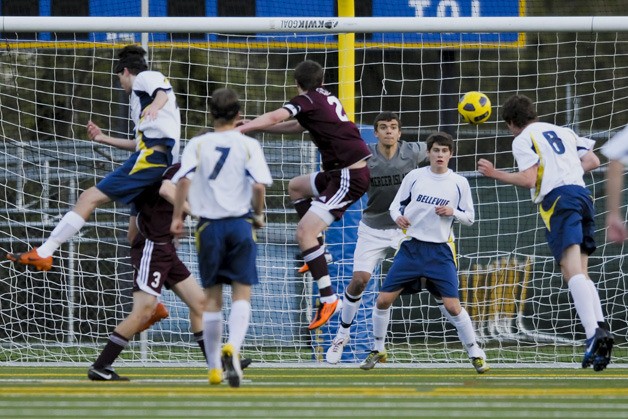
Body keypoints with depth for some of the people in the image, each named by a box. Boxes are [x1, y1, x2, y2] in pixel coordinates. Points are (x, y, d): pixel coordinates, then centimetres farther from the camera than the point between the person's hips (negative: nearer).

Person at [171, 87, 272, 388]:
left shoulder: (197, 145, 3)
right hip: (240, 223, -1)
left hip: (209, 225, 1)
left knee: (212, 298, 10)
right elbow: (259, 185, -10)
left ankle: (214, 367, 11)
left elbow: (184, 180, -10)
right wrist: (259, 214, 6)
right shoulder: (248, 145, 0)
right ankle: (233, 346, -28)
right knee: (242, 294, -1)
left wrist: (177, 218, -2)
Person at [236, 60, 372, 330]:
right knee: (296, 187, 30)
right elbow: (297, 126, 30)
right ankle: (317, 252, 24)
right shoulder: (325, 98, 17)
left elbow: (274, 118, -24)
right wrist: (254, 126, 26)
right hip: (343, 172, 10)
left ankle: (328, 299, -21)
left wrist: (236, 130, -31)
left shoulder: (307, 99, -9)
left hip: (350, 176, -10)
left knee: (303, 231, -16)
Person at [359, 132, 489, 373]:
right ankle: (377, 351, 16)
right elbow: (396, 204, 9)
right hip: (411, 247, 1)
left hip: (440, 251, -1)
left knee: (452, 306, -12)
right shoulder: (414, 177, 1)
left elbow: (469, 217, 7)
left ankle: (475, 354, 4)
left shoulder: (459, 183, 0)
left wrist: (453, 212, -13)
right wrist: (397, 216, -14)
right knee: (384, 299, -3)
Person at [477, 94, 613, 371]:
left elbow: (529, 179, -7)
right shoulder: (563, 132, 25)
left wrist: (496, 174, 2)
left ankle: (593, 333, -33)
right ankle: (601, 326, -7)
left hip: (558, 198, -7)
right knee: (581, 273, 12)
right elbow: (593, 161, 25)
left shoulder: (523, 140, 4)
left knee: (572, 271, -17)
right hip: (581, 193, 7)